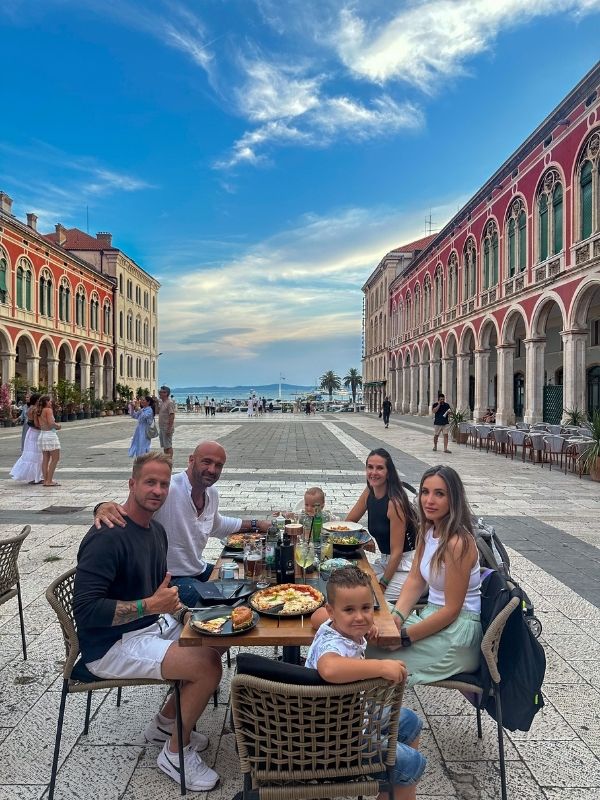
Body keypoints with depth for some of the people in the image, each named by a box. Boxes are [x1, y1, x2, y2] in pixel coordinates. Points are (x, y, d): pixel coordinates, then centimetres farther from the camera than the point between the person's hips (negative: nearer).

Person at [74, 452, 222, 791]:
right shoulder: (108, 537, -24)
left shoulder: (156, 530, 5)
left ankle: (165, 723, 23)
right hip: (110, 645, -9)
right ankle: (176, 753, 5)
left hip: (152, 625, 9)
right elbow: (85, 609, -27)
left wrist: (183, 613, -1)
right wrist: (150, 606, -28)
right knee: (208, 665, -19)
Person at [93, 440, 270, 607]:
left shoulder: (212, 494, 0)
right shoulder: (167, 490, -27)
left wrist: (255, 524, 20)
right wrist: (104, 507, -60)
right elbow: (125, 510, -38)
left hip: (201, 571, 8)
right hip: (170, 578, -8)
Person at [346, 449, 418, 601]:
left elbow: (397, 551, -20)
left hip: (405, 564, -7)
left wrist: (383, 584, -16)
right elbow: (349, 521, 11)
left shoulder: (394, 503, -24)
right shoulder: (369, 492, -1)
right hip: (385, 560, 7)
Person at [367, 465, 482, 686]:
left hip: (457, 629, -8)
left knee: (373, 652, -12)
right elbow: (415, 580, 5)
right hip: (434, 616, 8)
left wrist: (404, 636, -18)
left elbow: (451, 609, -21)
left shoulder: (458, 543, -25)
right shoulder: (427, 531, 2)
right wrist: (397, 616, -12)